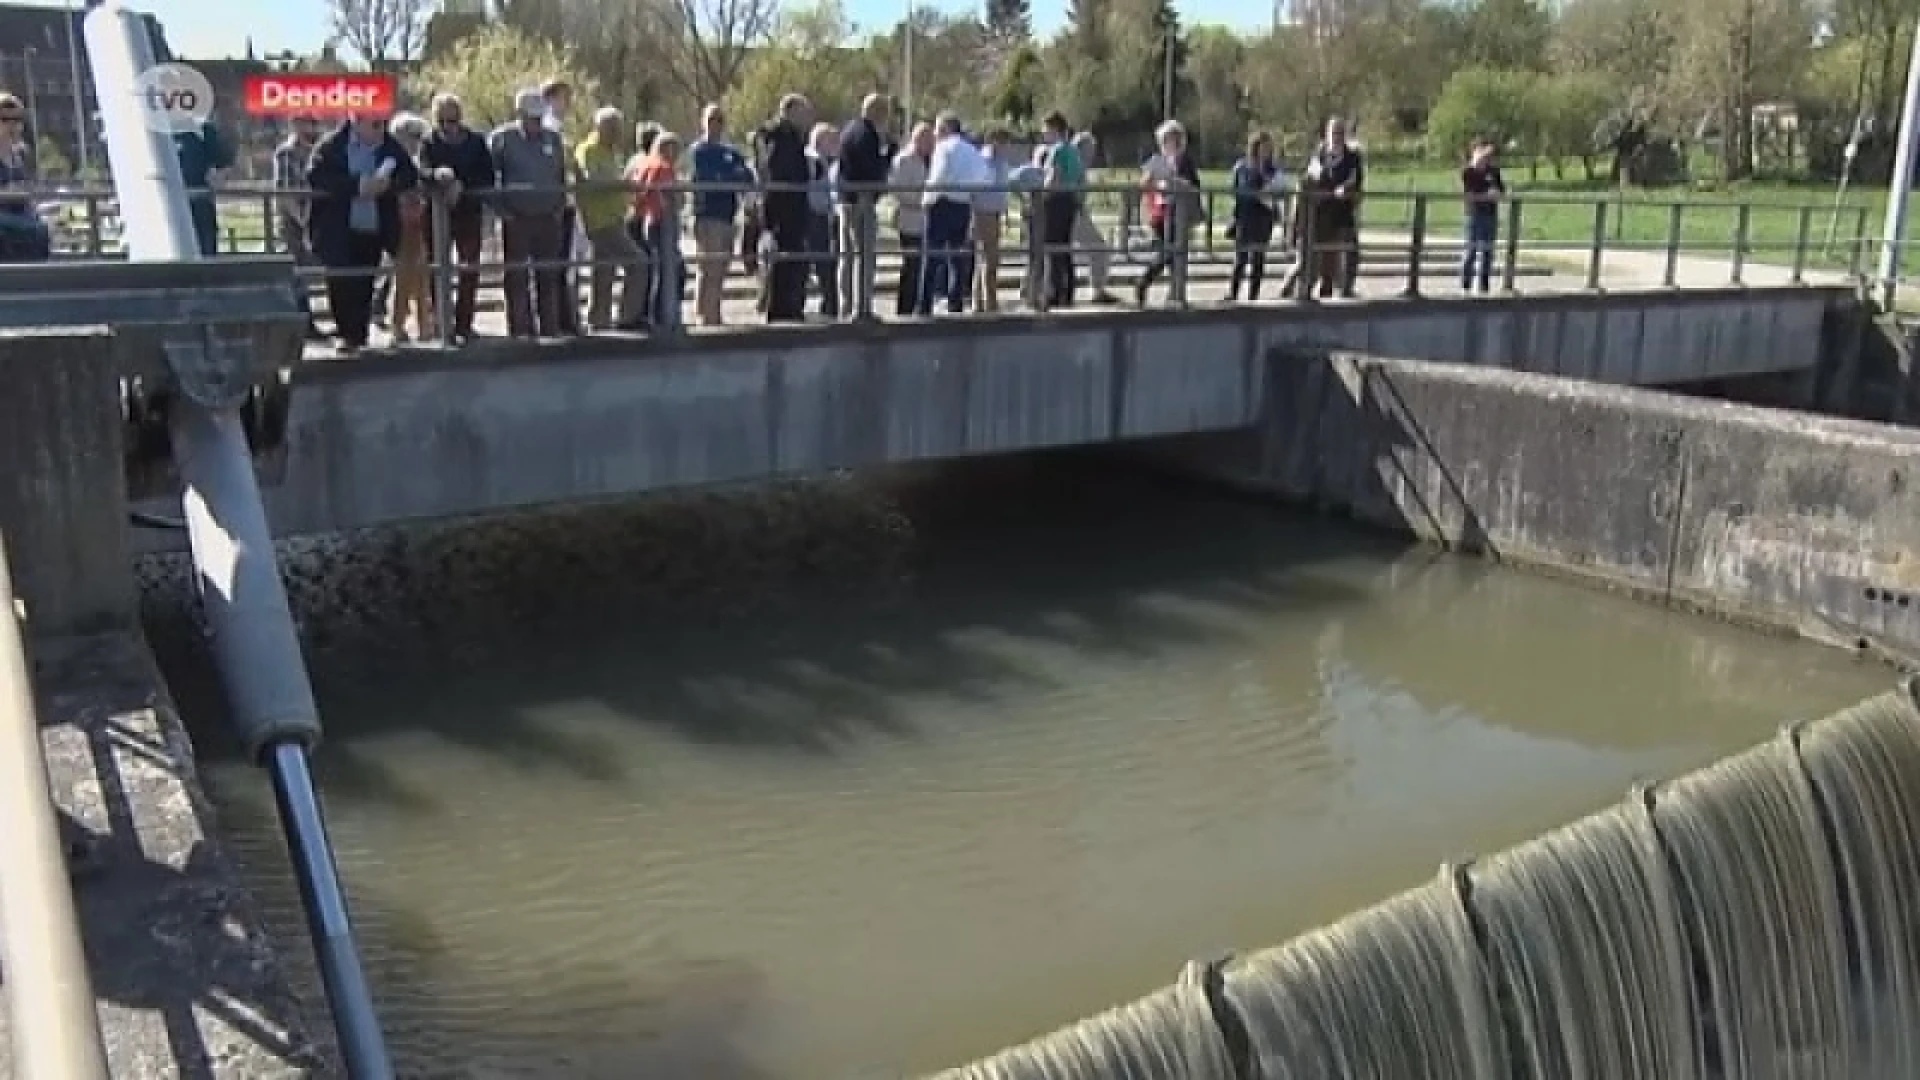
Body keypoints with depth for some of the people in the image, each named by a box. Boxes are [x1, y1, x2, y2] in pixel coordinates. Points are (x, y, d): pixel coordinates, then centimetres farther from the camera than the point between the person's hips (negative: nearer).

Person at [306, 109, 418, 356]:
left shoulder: (392, 148, 6)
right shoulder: (331, 147, -3)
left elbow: (411, 176, 5)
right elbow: (315, 177, -14)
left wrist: (388, 183, -17)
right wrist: (356, 185, -22)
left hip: (373, 231, 2)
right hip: (338, 231, -2)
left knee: (364, 286, 4)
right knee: (341, 283, -7)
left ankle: (358, 336, 12)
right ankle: (348, 335, 1)